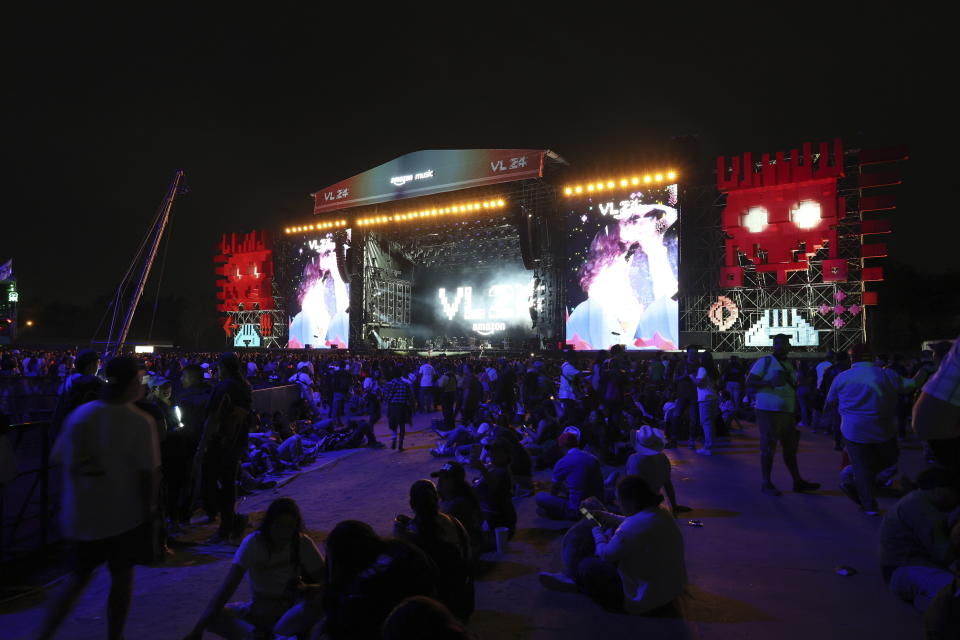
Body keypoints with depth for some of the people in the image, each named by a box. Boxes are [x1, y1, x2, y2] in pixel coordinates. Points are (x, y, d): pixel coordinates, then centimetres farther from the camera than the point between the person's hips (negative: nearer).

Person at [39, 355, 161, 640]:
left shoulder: (79, 414, -3)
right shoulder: (140, 422, -18)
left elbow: (58, 458, 5)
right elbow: (149, 473, -16)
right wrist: (149, 509, -3)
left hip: (80, 515, 5)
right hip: (123, 515, -4)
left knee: (77, 578, 22)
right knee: (121, 577, 13)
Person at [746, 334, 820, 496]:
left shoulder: (790, 366, 16)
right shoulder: (765, 362, -5)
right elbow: (749, 382, -11)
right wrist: (769, 383, -26)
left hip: (787, 412, 7)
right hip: (768, 411, -7)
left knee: (790, 448, 14)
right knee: (768, 448, -3)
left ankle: (798, 481, 24)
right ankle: (766, 483, 6)